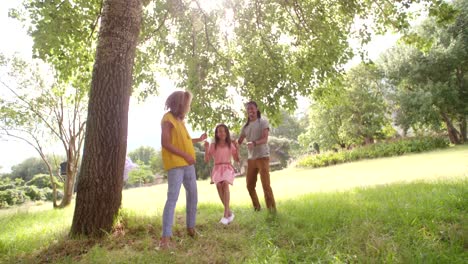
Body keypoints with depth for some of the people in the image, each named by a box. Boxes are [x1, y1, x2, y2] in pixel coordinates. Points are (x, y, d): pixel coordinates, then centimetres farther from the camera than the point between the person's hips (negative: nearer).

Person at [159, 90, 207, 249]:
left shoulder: (179, 120, 16)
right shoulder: (168, 119, -8)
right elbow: (166, 143, -16)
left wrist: (198, 140, 24)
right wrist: (185, 155, -18)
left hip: (187, 164, 9)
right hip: (175, 164, -9)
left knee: (193, 195, 15)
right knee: (172, 198, -13)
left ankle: (190, 227, 29)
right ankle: (165, 237, -10)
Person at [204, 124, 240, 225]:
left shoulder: (230, 145, 7)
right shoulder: (213, 145, 5)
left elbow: (237, 159, 6)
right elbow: (206, 160, 2)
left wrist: (236, 147, -5)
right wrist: (206, 149, -10)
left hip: (228, 168, -1)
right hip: (217, 169, 1)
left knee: (225, 183, -30)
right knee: (219, 185, -26)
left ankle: (226, 214, -29)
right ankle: (229, 212, -11)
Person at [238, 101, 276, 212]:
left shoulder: (263, 122, -2)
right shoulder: (245, 126, 13)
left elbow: (265, 139, -13)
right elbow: (239, 142, 11)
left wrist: (254, 143, -32)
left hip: (262, 157, -6)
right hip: (251, 158, 6)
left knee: (266, 185, -7)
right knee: (250, 185, 10)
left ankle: (272, 210, 2)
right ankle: (256, 207, 27)